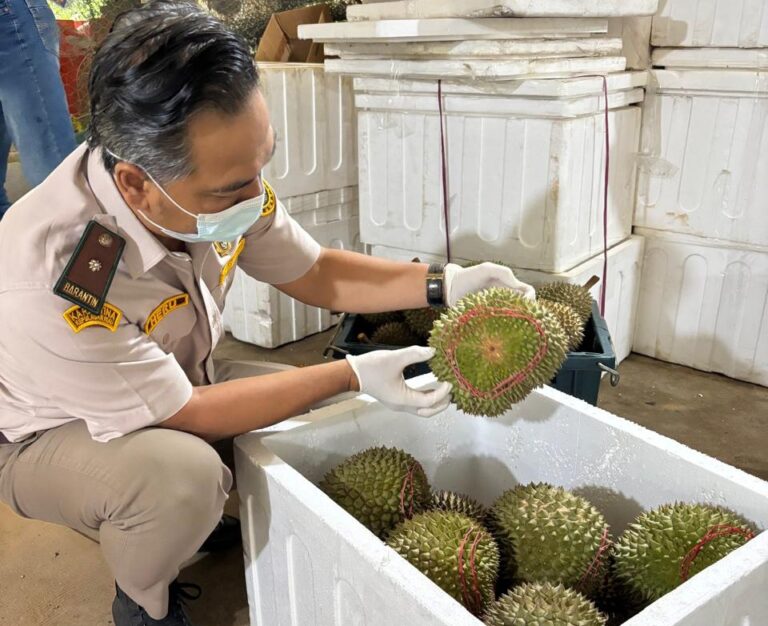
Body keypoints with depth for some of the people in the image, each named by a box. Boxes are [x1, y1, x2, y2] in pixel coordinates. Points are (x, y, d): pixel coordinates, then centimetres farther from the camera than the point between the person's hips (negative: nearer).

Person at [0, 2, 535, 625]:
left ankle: (197, 521, 17)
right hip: (50, 436, -5)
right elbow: (184, 414, -29)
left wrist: (446, 283, -20)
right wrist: (353, 375, -28)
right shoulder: (54, 279, -39)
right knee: (182, 474, -35)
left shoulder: (222, 179, -22)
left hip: (172, 392, 6)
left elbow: (316, 273, -7)